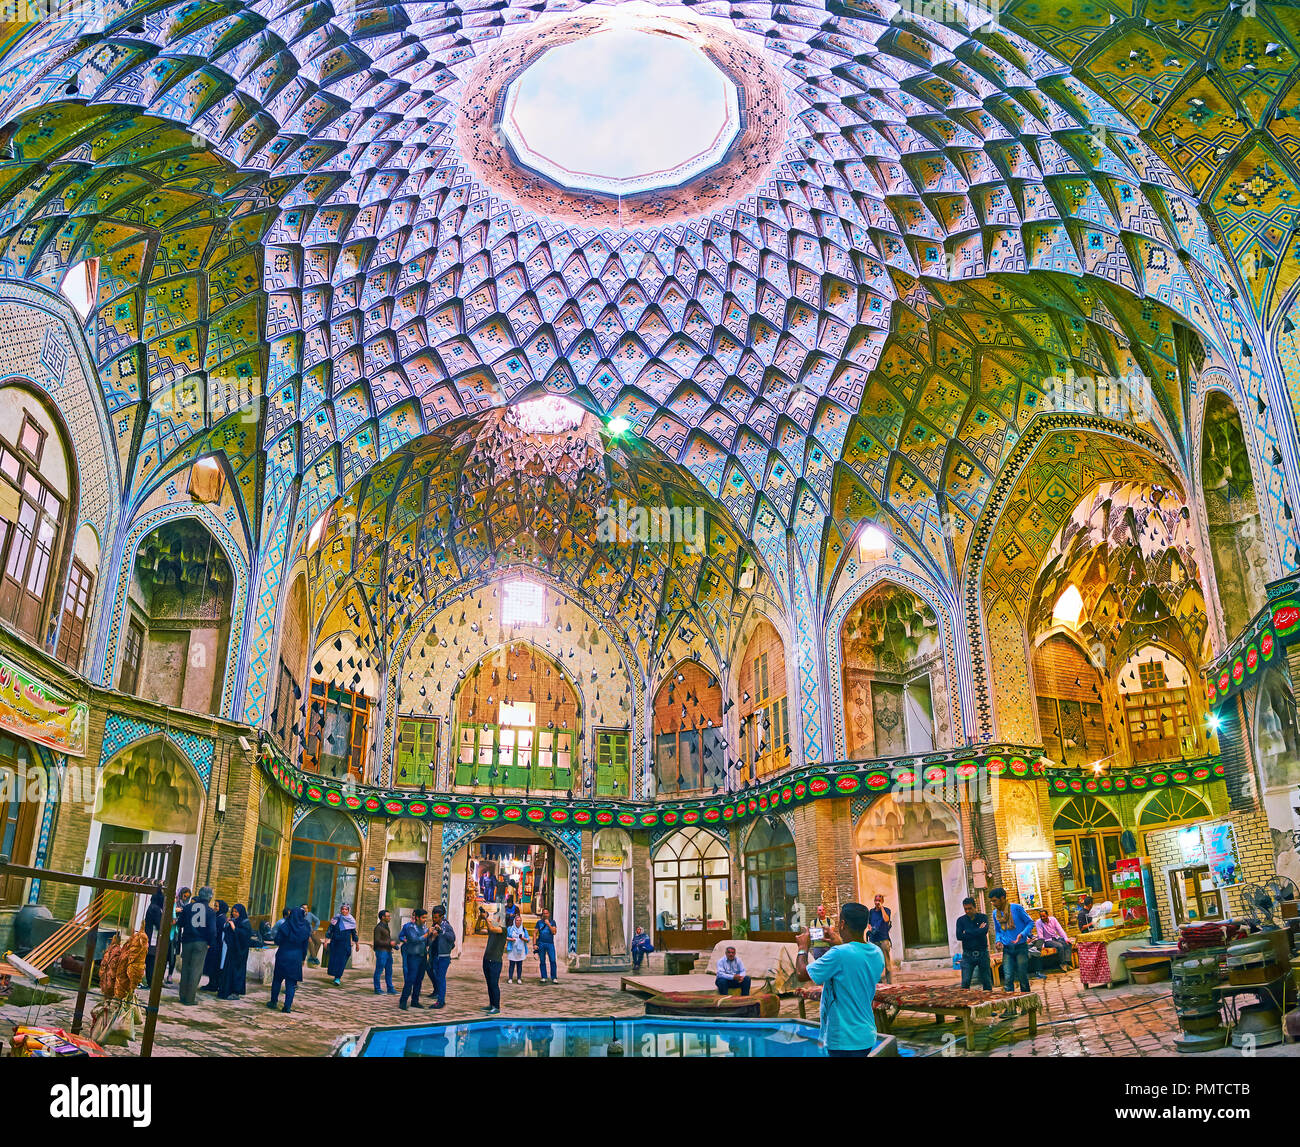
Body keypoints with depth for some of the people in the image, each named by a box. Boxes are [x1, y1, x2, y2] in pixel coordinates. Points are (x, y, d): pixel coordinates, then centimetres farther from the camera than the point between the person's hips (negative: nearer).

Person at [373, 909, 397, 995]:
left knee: (389, 971, 10)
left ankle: (390, 989, 14)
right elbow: (377, 941, -18)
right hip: (381, 951, -9)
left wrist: (392, 944, 14)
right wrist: (389, 943, -17)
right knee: (379, 971, -1)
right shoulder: (378, 927, -12)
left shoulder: (386, 926, 16)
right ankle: (377, 989, 6)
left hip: (388, 952, 9)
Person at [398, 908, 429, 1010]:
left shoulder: (423, 927, 11)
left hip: (422, 956, 7)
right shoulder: (410, 927, -10)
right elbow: (415, 940, -23)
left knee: (419, 980, 8)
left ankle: (415, 1001, 15)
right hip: (413, 956, -7)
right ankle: (403, 1002, -5)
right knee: (410, 979, -11)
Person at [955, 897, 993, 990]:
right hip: (968, 954, 0)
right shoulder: (961, 920, 5)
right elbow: (959, 936, -9)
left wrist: (967, 932, -12)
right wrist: (977, 931, -11)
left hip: (982, 953, 0)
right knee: (965, 982, -8)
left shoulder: (983, 917, 3)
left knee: (987, 982, 5)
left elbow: (984, 931, -16)